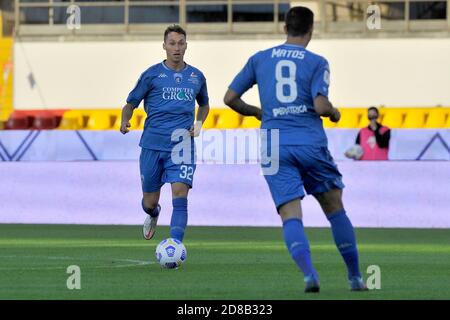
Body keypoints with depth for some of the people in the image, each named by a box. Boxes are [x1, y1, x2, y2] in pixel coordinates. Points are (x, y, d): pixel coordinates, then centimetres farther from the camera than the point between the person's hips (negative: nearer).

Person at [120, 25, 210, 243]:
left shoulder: (196, 77, 10)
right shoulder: (152, 75, 2)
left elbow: (204, 104, 28)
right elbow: (131, 103, 6)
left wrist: (199, 124, 8)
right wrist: (125, 122, -14)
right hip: (153, 145, 0)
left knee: (180, 196, -19)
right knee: (150, 202, 9)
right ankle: (153, 215, 47)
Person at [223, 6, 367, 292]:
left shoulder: (259, 59, 10)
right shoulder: (317, 63, 1)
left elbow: (230, 99, 12)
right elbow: (320, 106, -11)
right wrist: (334, 113, 11)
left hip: (275, 148, 1)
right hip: (311, 144, -1)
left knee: (291, 215, -6)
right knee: (335, 209, 13)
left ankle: (310, 274, -29)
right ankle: (355, 277, 16)